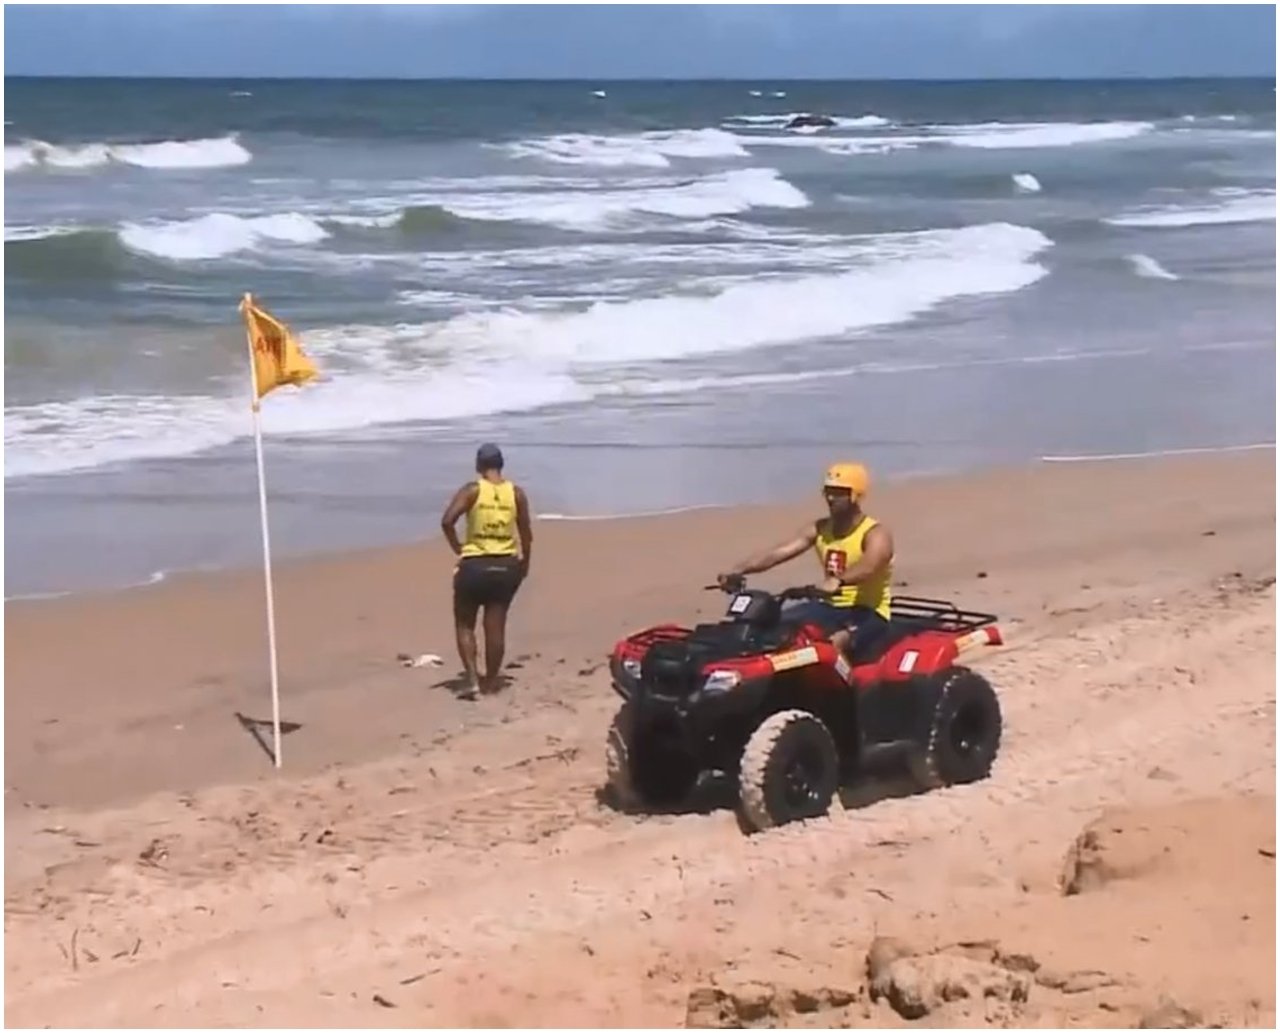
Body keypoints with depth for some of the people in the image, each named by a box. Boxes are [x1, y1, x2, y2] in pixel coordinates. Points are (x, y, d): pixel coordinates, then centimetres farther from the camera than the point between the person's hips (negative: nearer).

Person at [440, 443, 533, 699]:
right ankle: (490, 682, 16)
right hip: (506, 566, 3)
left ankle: (472, 680, -2)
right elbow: (526, 533, 5)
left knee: (465, 624, 10)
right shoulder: (516, 493, 2)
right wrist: (524, 563, 18)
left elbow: (447, 521, -18)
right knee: (496, 626, 9)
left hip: (475, 565, -3)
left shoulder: (472, 490, -7)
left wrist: (458, 548, -4)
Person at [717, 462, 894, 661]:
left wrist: (838, 581, -57)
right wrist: (740, 570, -23)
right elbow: (778, 553, -6)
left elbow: (868, 568, -35)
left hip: (868, 613, -7)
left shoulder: (876, 534, -12)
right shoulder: (819, 529, 6)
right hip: (830, 607, 7)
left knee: (832, 645, -38)